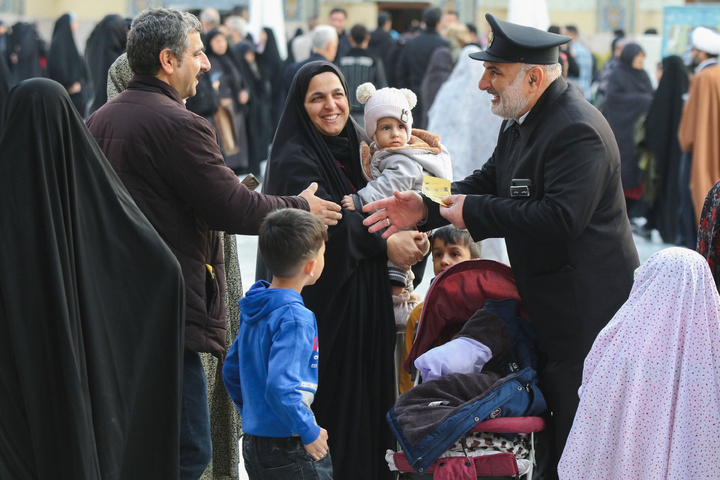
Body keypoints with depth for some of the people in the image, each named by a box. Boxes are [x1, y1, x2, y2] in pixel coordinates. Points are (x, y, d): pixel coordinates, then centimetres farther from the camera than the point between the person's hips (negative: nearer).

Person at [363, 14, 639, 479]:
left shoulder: (577, 131, -23)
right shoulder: (522, 124, 11)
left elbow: (561, 216, -31)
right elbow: (489, 182, 17)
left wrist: (474, 212, -23)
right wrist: (426, 206, -1)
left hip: (586, 310, -10)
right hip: (551, 305, 10)